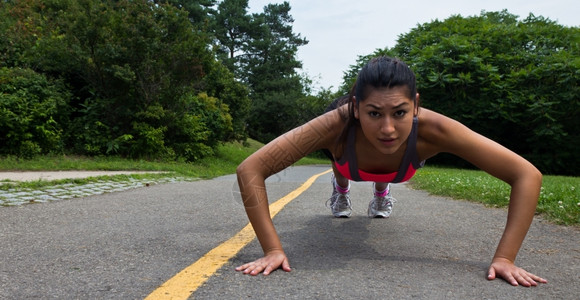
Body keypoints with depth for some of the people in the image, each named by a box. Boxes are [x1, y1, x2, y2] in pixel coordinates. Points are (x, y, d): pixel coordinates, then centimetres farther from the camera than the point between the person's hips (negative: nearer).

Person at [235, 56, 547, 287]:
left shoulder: (432, 129, -47)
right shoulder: (338, 124, -50)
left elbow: (527, 175, -41)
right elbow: (250, 170, -48)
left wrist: (504, 258, -44)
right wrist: (273, 250, -52)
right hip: (345, 140, -1)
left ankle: (381, 191, 68)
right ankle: (341, 189, 67)